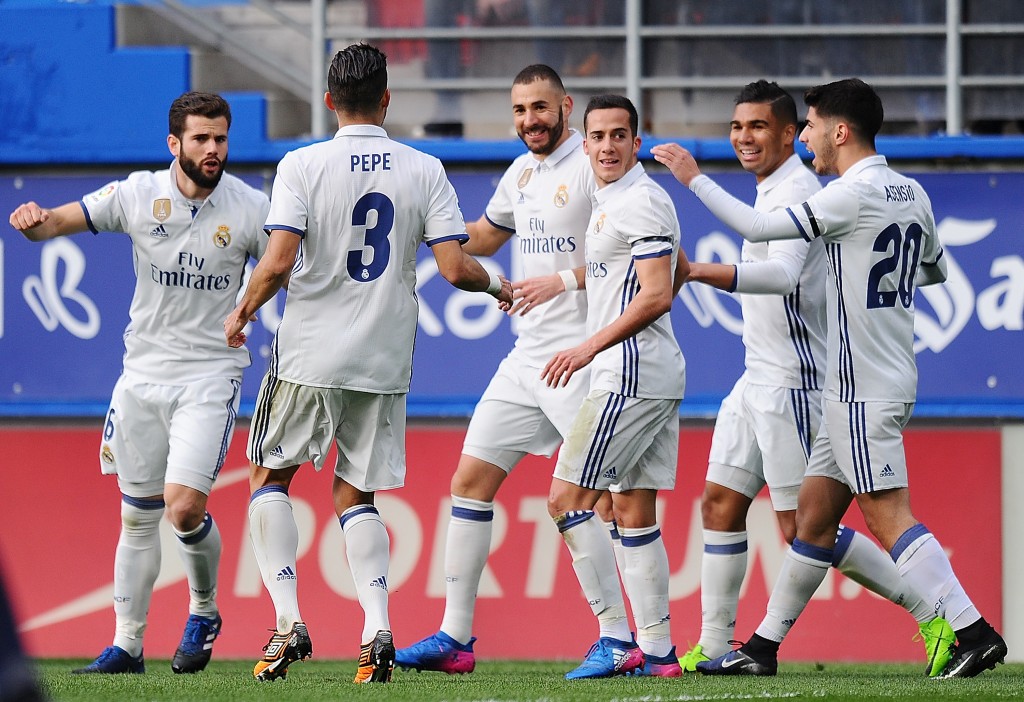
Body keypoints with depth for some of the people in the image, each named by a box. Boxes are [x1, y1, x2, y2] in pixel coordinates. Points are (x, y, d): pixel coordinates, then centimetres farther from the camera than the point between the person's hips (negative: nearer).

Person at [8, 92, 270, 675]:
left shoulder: (251, 208, -6)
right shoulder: (137, 195, -2)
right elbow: (55, 224, 0)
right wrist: (32, 220, -24)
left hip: (211, 373, -3)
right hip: (144, 371, 3)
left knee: (184, 506, -16)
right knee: (138, 515, 7)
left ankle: (205, 612, 11)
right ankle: (127, 644, 17)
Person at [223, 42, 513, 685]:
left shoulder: (302, 166, -7)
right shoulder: (425, 171, -1)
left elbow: (279, 262, -14)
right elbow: (455, 267, -6)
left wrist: (241, 314, 4)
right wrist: (497, 285, 15)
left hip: (311, 354, -2)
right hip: (385, 360, 3)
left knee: (270, 475, 14)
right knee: (357, 494, 13)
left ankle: (289, 623, 1)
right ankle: (377, 630, -4)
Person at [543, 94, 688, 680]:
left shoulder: (641, 201, -12)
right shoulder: (610, 201, 18)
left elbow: (657, 296, -19)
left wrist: (590, 347, -18)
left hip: (632, 375, -10)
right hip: (653, 376, 10)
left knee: (567, 499, -10)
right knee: (634, 511, 10)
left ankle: (617, 638, -12)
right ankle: (657, 649, 10)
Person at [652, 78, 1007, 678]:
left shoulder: (854, 194, -16)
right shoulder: (911, 193, 11)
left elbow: (758, 227, -13)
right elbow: (934, 270, 26)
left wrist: (693, 178, -3)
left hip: (864, 390, -10)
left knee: (889, 517, -12)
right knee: (814, 512, 12)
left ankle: (973, 631, -18)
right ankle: (763, 648, 17)